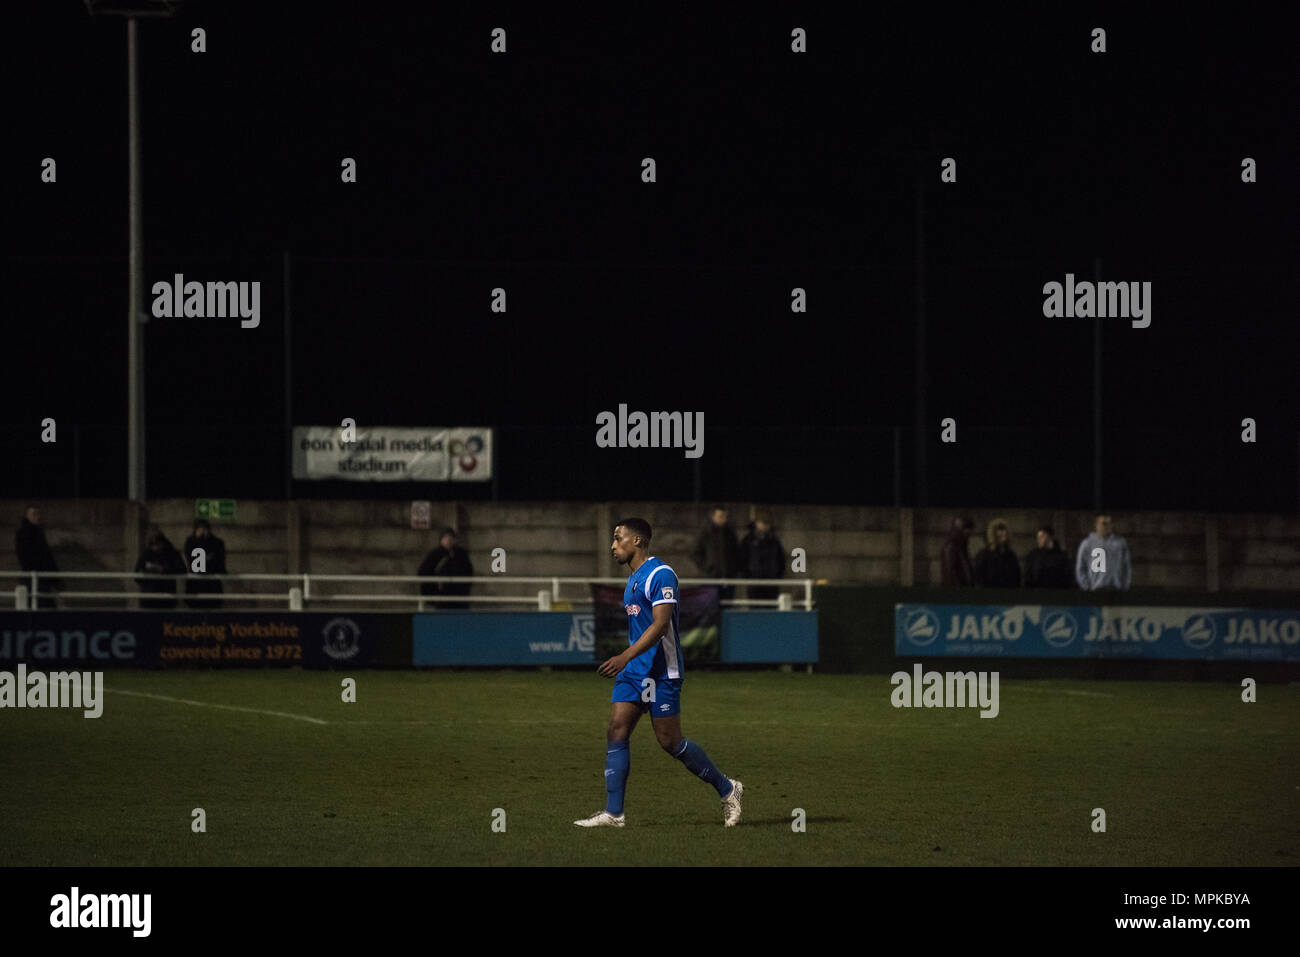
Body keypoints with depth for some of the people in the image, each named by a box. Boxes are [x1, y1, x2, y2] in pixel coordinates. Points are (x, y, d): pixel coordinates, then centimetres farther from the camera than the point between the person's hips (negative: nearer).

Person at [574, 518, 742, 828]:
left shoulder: (660, 575, -14)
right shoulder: (634, 578, 16)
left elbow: (660, 625, -23)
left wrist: (625, 657, -29)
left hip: (660, 672, -9)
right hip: (633, 672, 9)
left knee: (669, 741, -4)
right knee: (616, 733, -2)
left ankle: (727, 789, 13)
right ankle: (613, 813, -3)